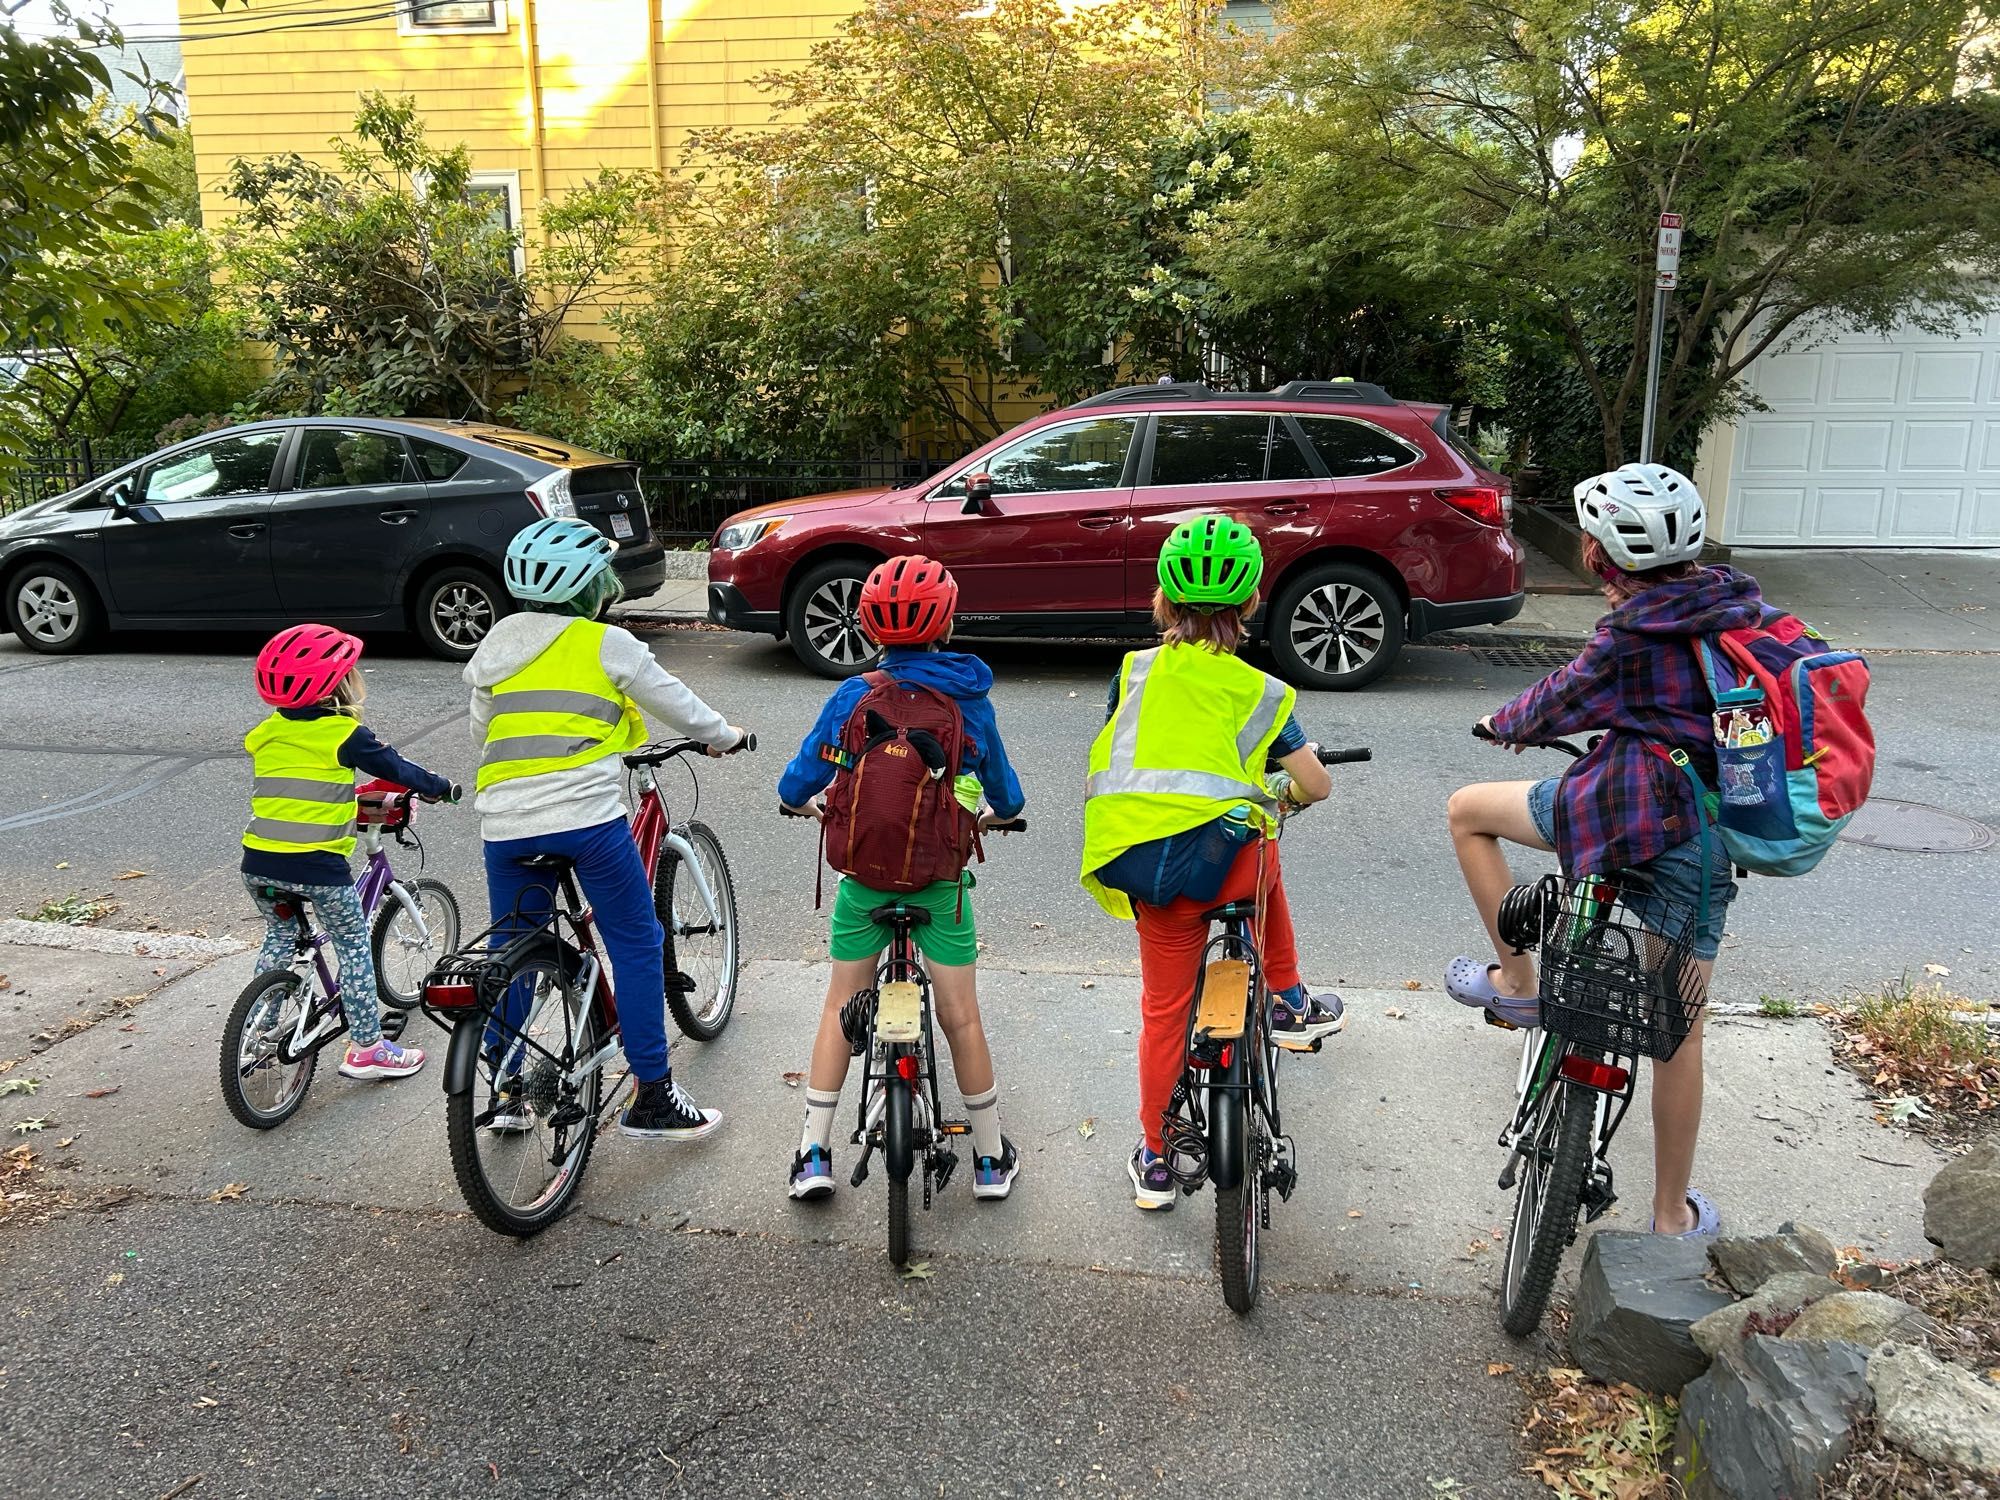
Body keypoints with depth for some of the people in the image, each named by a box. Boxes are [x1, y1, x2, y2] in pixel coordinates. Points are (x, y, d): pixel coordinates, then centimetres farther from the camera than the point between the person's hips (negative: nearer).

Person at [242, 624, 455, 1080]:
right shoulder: (344, 733, -7)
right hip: (317, 867, -6)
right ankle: (367, 1047, 14)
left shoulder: (266, 732, 11)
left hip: (259, 862, 6)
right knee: (354, 946, 10)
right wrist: (438, 787, 21)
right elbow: (394, 768, 4)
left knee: (279, 937, 27)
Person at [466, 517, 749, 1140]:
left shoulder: (494, 647, 13)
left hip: (505, 825, 5)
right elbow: (680, 707, 7)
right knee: (637, 947, 6)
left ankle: (507, 1093, 28)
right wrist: (725, 736, 26)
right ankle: (652, 1098, 10)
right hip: (589, 819, -5)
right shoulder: (606, 644, -1)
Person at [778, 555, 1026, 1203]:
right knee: (961, 1016, 10)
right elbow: (1004, 793, 11)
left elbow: (799, 783, -1)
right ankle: (991, 1160, 21)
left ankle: (814, 1154, 19)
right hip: (941, 878, 0)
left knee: (840, 1007, 15)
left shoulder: (853, 695, -6)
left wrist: (801, 803, 23)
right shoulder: (971, 700, -2)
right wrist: (1002, 811, 34)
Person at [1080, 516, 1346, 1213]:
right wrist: (1283, 790, 31)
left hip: (1139, 866, 2)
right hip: (1223, 854, -1)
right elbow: (1316, 785, 9)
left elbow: (1107, 758, 21)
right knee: (1265, 872, 37)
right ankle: (1289, 1004, 40)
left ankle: (1155, 1161, 28)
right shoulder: (1257, 690, 7)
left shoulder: (1136, 671, 11)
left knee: (1164, 1011, 17)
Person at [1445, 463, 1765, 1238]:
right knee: (1680, 1031, 15)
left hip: (1630, 806, -6)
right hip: (1713, 837, 6)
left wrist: (1505, 723, 22)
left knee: (1468, 810, 16)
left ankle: (1518, 985, 17)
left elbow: (1561, 703, 3)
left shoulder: (1630, 633, -9)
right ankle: (1673, 1215, 27)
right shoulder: (1735, 602, 9)